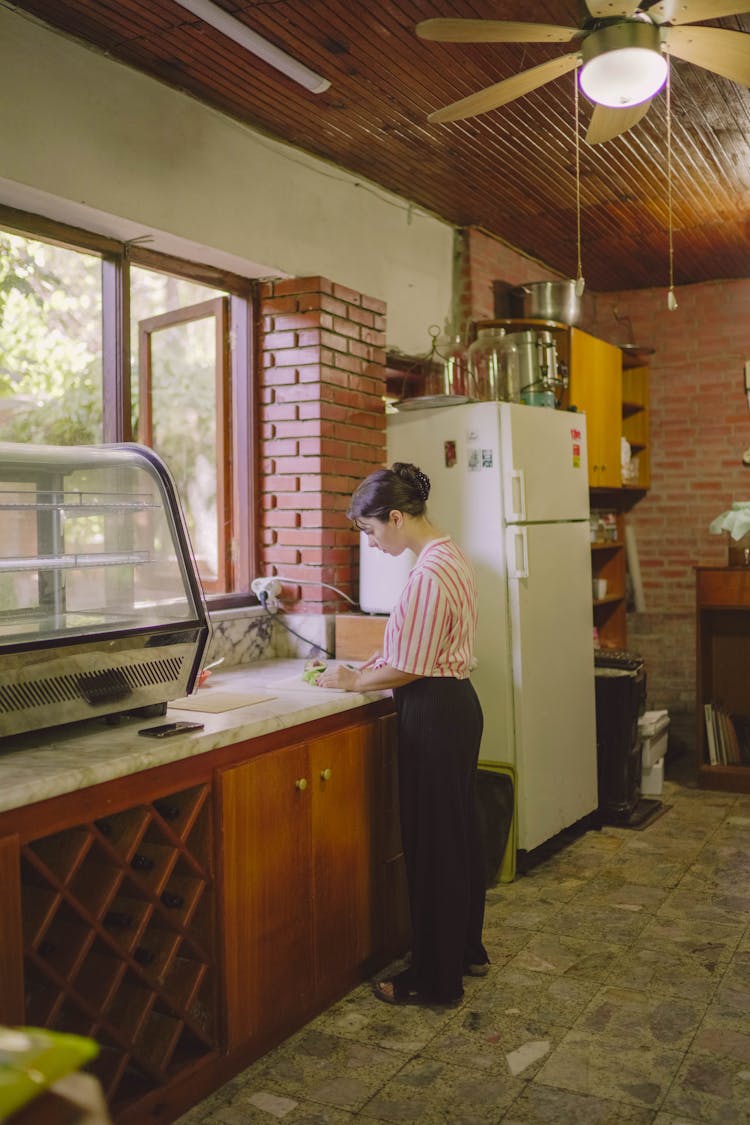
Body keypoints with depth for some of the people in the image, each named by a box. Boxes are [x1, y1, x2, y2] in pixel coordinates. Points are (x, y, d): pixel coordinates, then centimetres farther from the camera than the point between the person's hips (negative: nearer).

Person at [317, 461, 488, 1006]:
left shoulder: (428, 574, -22)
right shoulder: (450, 556, 9)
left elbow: (407, 669, -20)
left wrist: (353, 682, -5)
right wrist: (366, 666, 10)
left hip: (435, 715, -10)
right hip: (458, 702, 10)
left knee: (431, 842, 2)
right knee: (458, 829, 20)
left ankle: (436, 978, 17)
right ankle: (466, 948, 37)